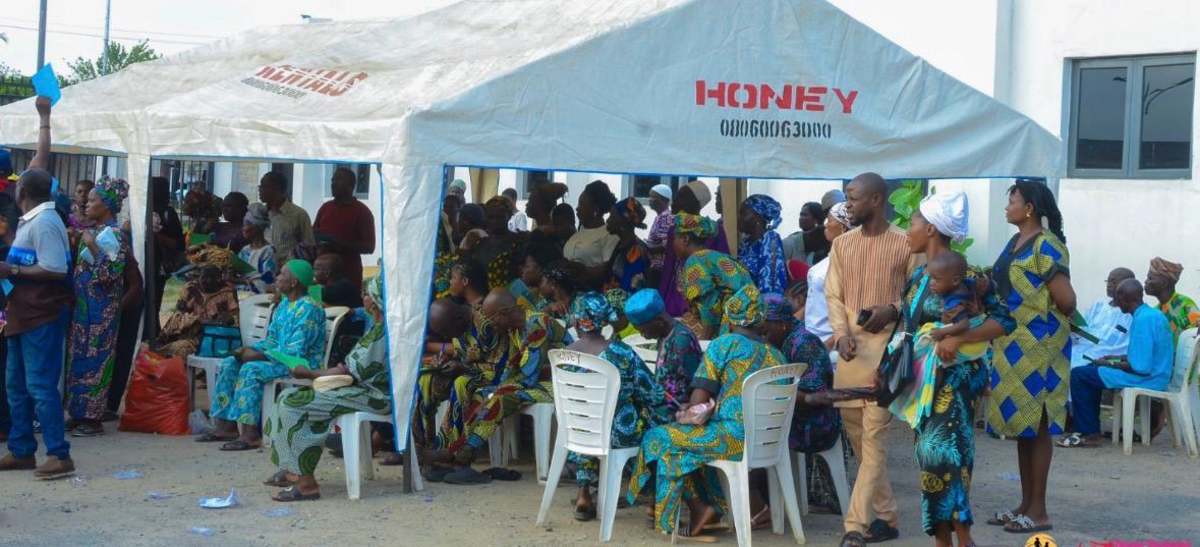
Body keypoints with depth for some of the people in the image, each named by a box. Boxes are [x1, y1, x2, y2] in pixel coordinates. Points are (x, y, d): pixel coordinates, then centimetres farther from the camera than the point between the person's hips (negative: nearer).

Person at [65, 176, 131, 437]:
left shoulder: (113, 234, -12)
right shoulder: (93, 231, 14)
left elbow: (110, 272, -20)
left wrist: (92, 246, -24)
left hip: (100, 309, -9)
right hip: (83, 305, 9)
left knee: (93, 359, -5)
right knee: (79, 356, 11)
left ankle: (92, 418, 0)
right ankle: (79, 414, 17)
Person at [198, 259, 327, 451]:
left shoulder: (308, 309, -17)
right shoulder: (284, 304, 13)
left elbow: (295, 351, -23)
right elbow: (272, 339, 18)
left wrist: (259, 355, -20)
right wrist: (251, 348, -2)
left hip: (302, 363, -10)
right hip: (280, 358, 10)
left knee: (251, 369, -30)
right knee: (229, 364, 0)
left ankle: (250, 434, -30)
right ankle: (226, 425, -2)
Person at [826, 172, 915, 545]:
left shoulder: (905, 244, -3)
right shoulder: (841, 244, 11)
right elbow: (833, 295, 8)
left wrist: (892, 311, -17)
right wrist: (841, 334, -9)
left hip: (885, 350, -5)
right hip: (850, 351, 6)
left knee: (874, 437, -9)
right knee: (858, 438, 9)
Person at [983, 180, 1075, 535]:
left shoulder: (1046, 246, -15)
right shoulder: (1015, 243, 13)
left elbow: (1066, 300, -19)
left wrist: (1052, 320, -2)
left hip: (1038, 345, -9)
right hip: (1015, 344, 9)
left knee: (1036, 426, -3)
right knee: (1021, 424, 13)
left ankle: (1038, 511, 3)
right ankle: (1026, 505, 20)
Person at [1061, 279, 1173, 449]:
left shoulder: (1143, 320, -22)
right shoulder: (1153, 314, 9)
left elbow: (1140, 367, -24)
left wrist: (1110, 364, -10)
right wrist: (1117, 358, 15)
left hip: (1146, 378, -10)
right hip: (1156, 373, 10)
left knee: (1078, 375, -9)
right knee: (1091, 370, 22)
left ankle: (1090, 433, -4)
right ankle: (1090, 425, 20)